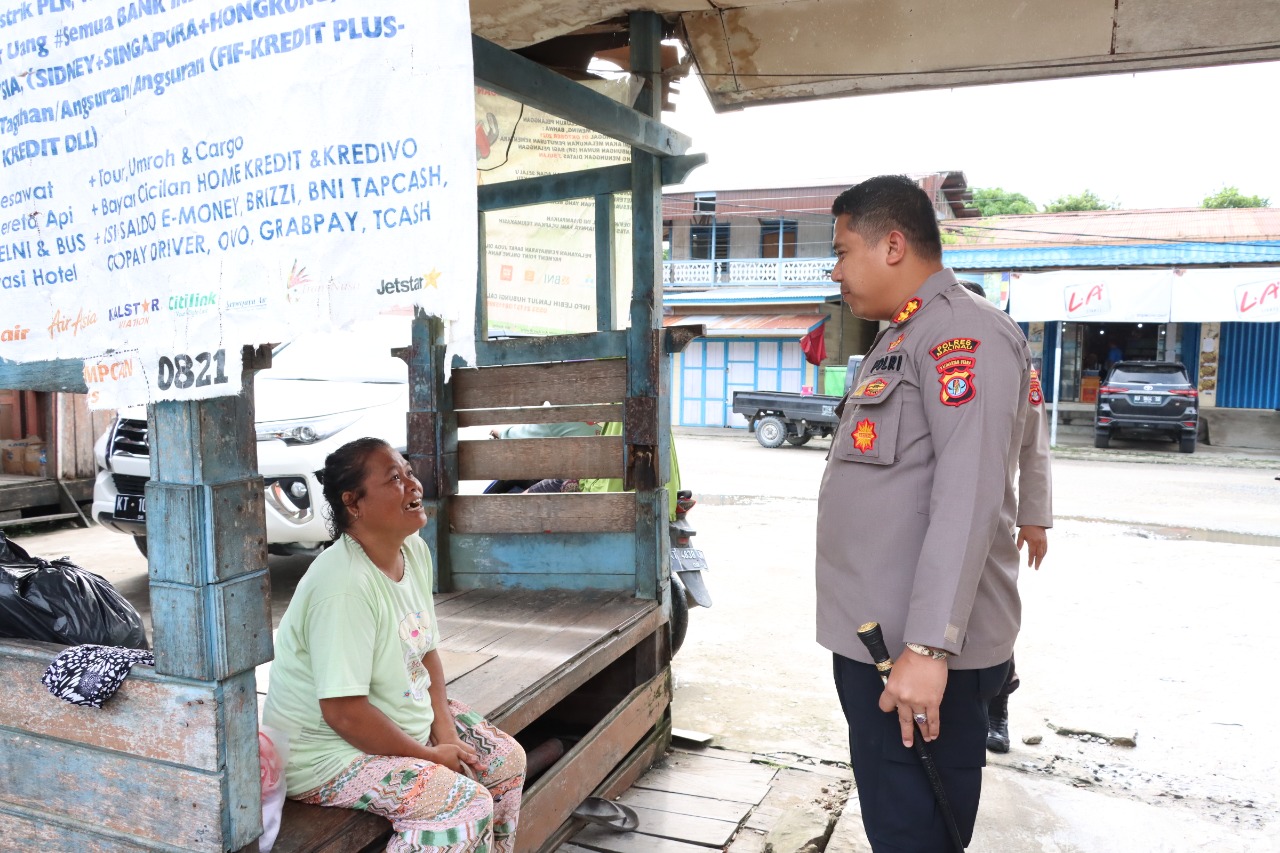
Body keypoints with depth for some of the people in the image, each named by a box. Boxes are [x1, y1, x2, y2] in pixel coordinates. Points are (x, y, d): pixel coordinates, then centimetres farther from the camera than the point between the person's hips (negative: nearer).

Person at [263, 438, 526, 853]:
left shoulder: (415, 550, -3)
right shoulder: (345, 587, -30)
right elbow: (344, 713, -29)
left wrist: (444, 725, -4)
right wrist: (430, 756, -17)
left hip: (407, 717, 9)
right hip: (328, 751, -9)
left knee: (507, 761, 7)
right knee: (469, 808, -19)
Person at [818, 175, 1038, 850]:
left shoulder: (963, 331, -14)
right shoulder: (899, 340, 18)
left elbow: (968, 496, -24)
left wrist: (928, 647, -28)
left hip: (922, 655, -10)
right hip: (873, 640, 10)